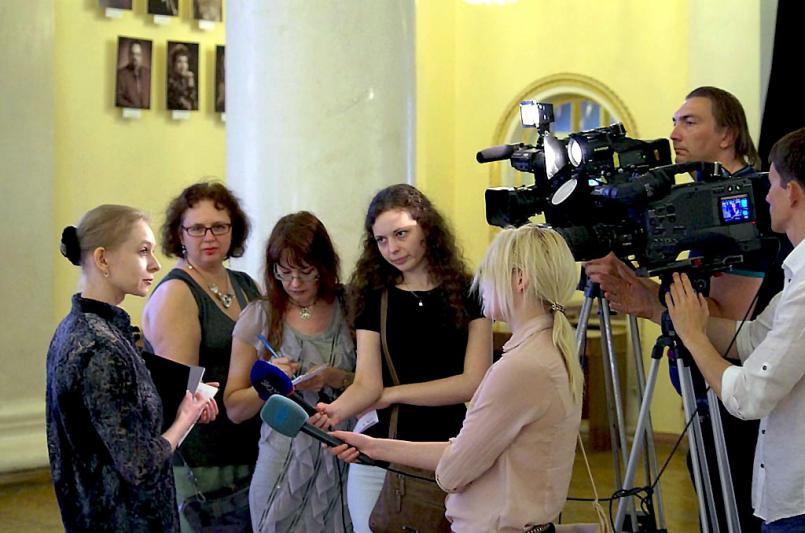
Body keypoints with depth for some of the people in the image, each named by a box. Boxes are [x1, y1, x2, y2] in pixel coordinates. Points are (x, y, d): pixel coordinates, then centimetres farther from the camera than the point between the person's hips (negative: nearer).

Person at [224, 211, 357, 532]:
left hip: (345, 463, 1)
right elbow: (234, 409, 3)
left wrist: (337, 379, -15)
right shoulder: (259, 317, 0)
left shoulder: (348, 309, 2)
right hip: (284, 466, 0)